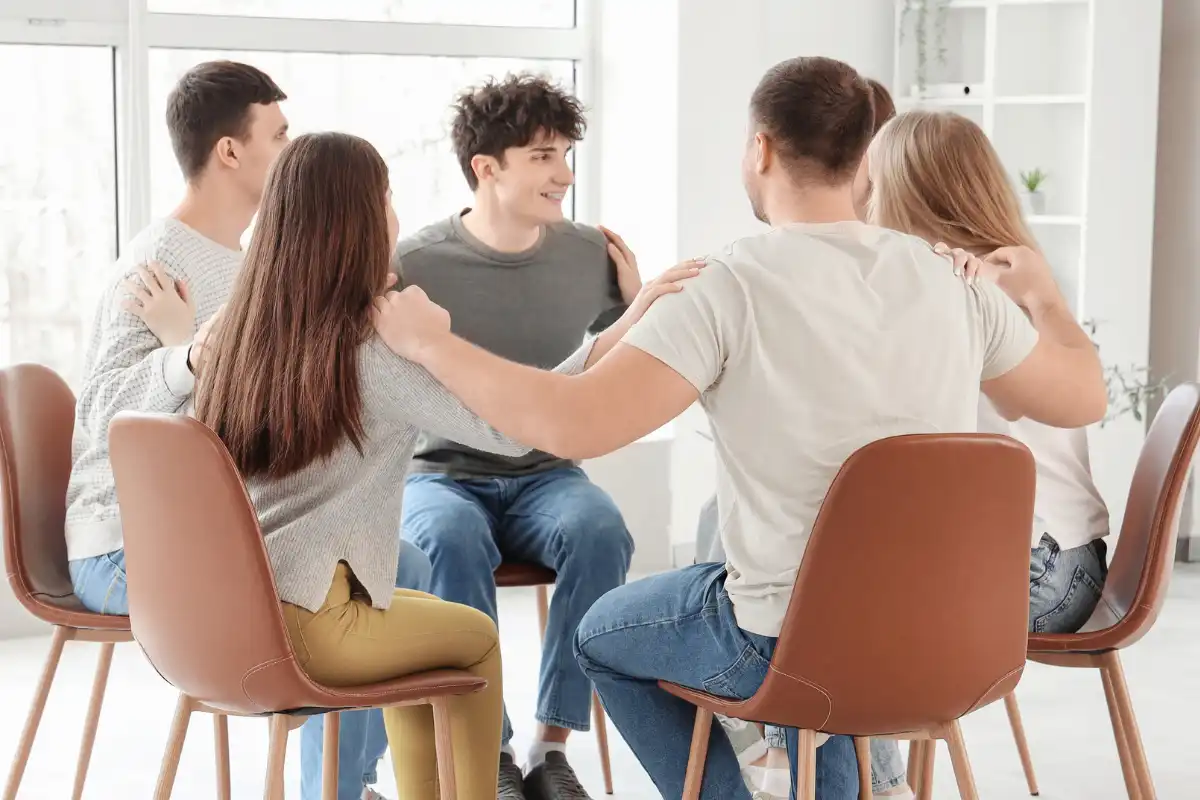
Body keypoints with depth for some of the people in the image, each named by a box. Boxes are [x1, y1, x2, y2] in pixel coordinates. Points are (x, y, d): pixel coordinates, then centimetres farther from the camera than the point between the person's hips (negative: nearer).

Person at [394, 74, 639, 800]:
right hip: (439, 475, -2)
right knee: (454, 542, -37)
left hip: (545, 475, 2)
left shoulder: (589, 254, 0)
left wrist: (638, 304, -4)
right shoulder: (415, 266, -9)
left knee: (601, 533, -32)